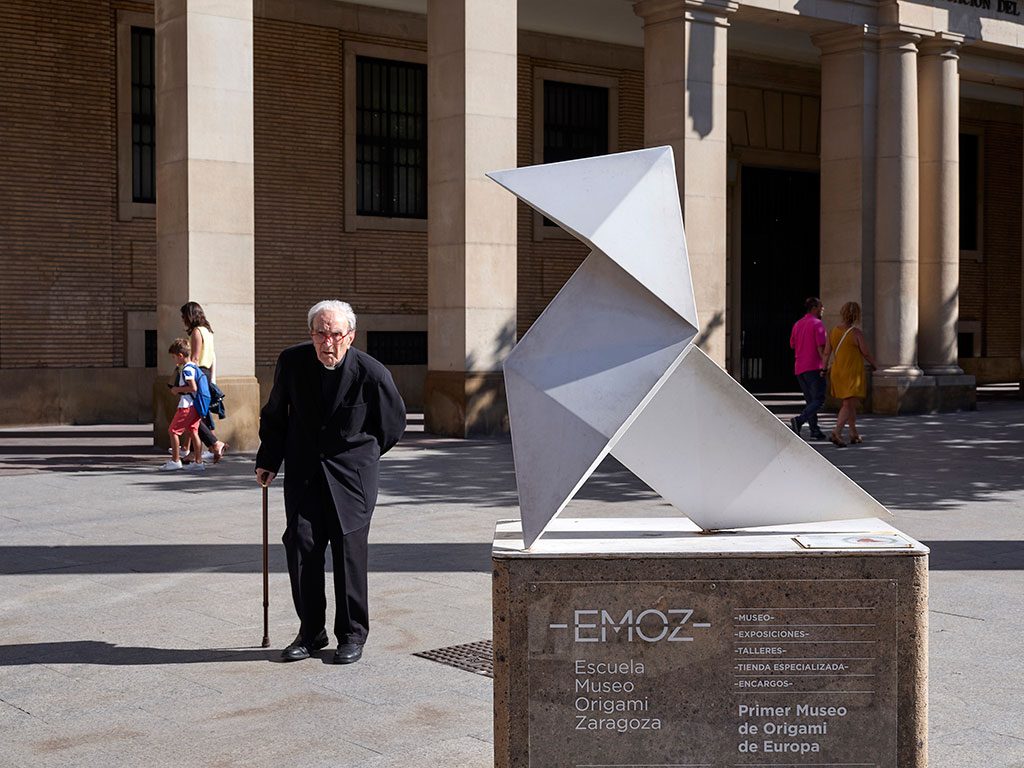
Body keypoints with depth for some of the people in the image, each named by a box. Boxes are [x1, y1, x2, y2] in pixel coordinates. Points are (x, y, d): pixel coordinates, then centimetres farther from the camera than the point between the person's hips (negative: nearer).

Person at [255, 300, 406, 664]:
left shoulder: (372, 373, -14)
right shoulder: (291, 362, -6)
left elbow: (393, 423, 4)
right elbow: (275, 414, 12)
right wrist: (267, 460, 13)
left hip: (351, 475, -3)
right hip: (303, 472, 3)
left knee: (349, 549, -5)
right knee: (301, 545, -3)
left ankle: (352, 635, 10)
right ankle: (310, 632, 11)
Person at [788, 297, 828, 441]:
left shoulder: (797, 324, 14)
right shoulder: (817, 324, -8)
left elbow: (793, 345, 20)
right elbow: (821, 347, -15)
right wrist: (825, 365, -16)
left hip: (799, 368, 8)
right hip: (814, 367, -8)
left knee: (810, 400, 12)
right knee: (818, 400, -6)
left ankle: (815, 429, 8)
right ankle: (799, 420, -23)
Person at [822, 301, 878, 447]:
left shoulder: (833, 331, 1)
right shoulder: (856, 333, -14)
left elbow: (826, 354, 3)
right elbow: (866, 354, -7)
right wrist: (874, 365, 11)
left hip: (837, 371, 6)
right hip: (853, 373, -6)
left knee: (850, 403, 18)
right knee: (848, 405, -6)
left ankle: (854, 434, 26)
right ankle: (836, 432, -22)